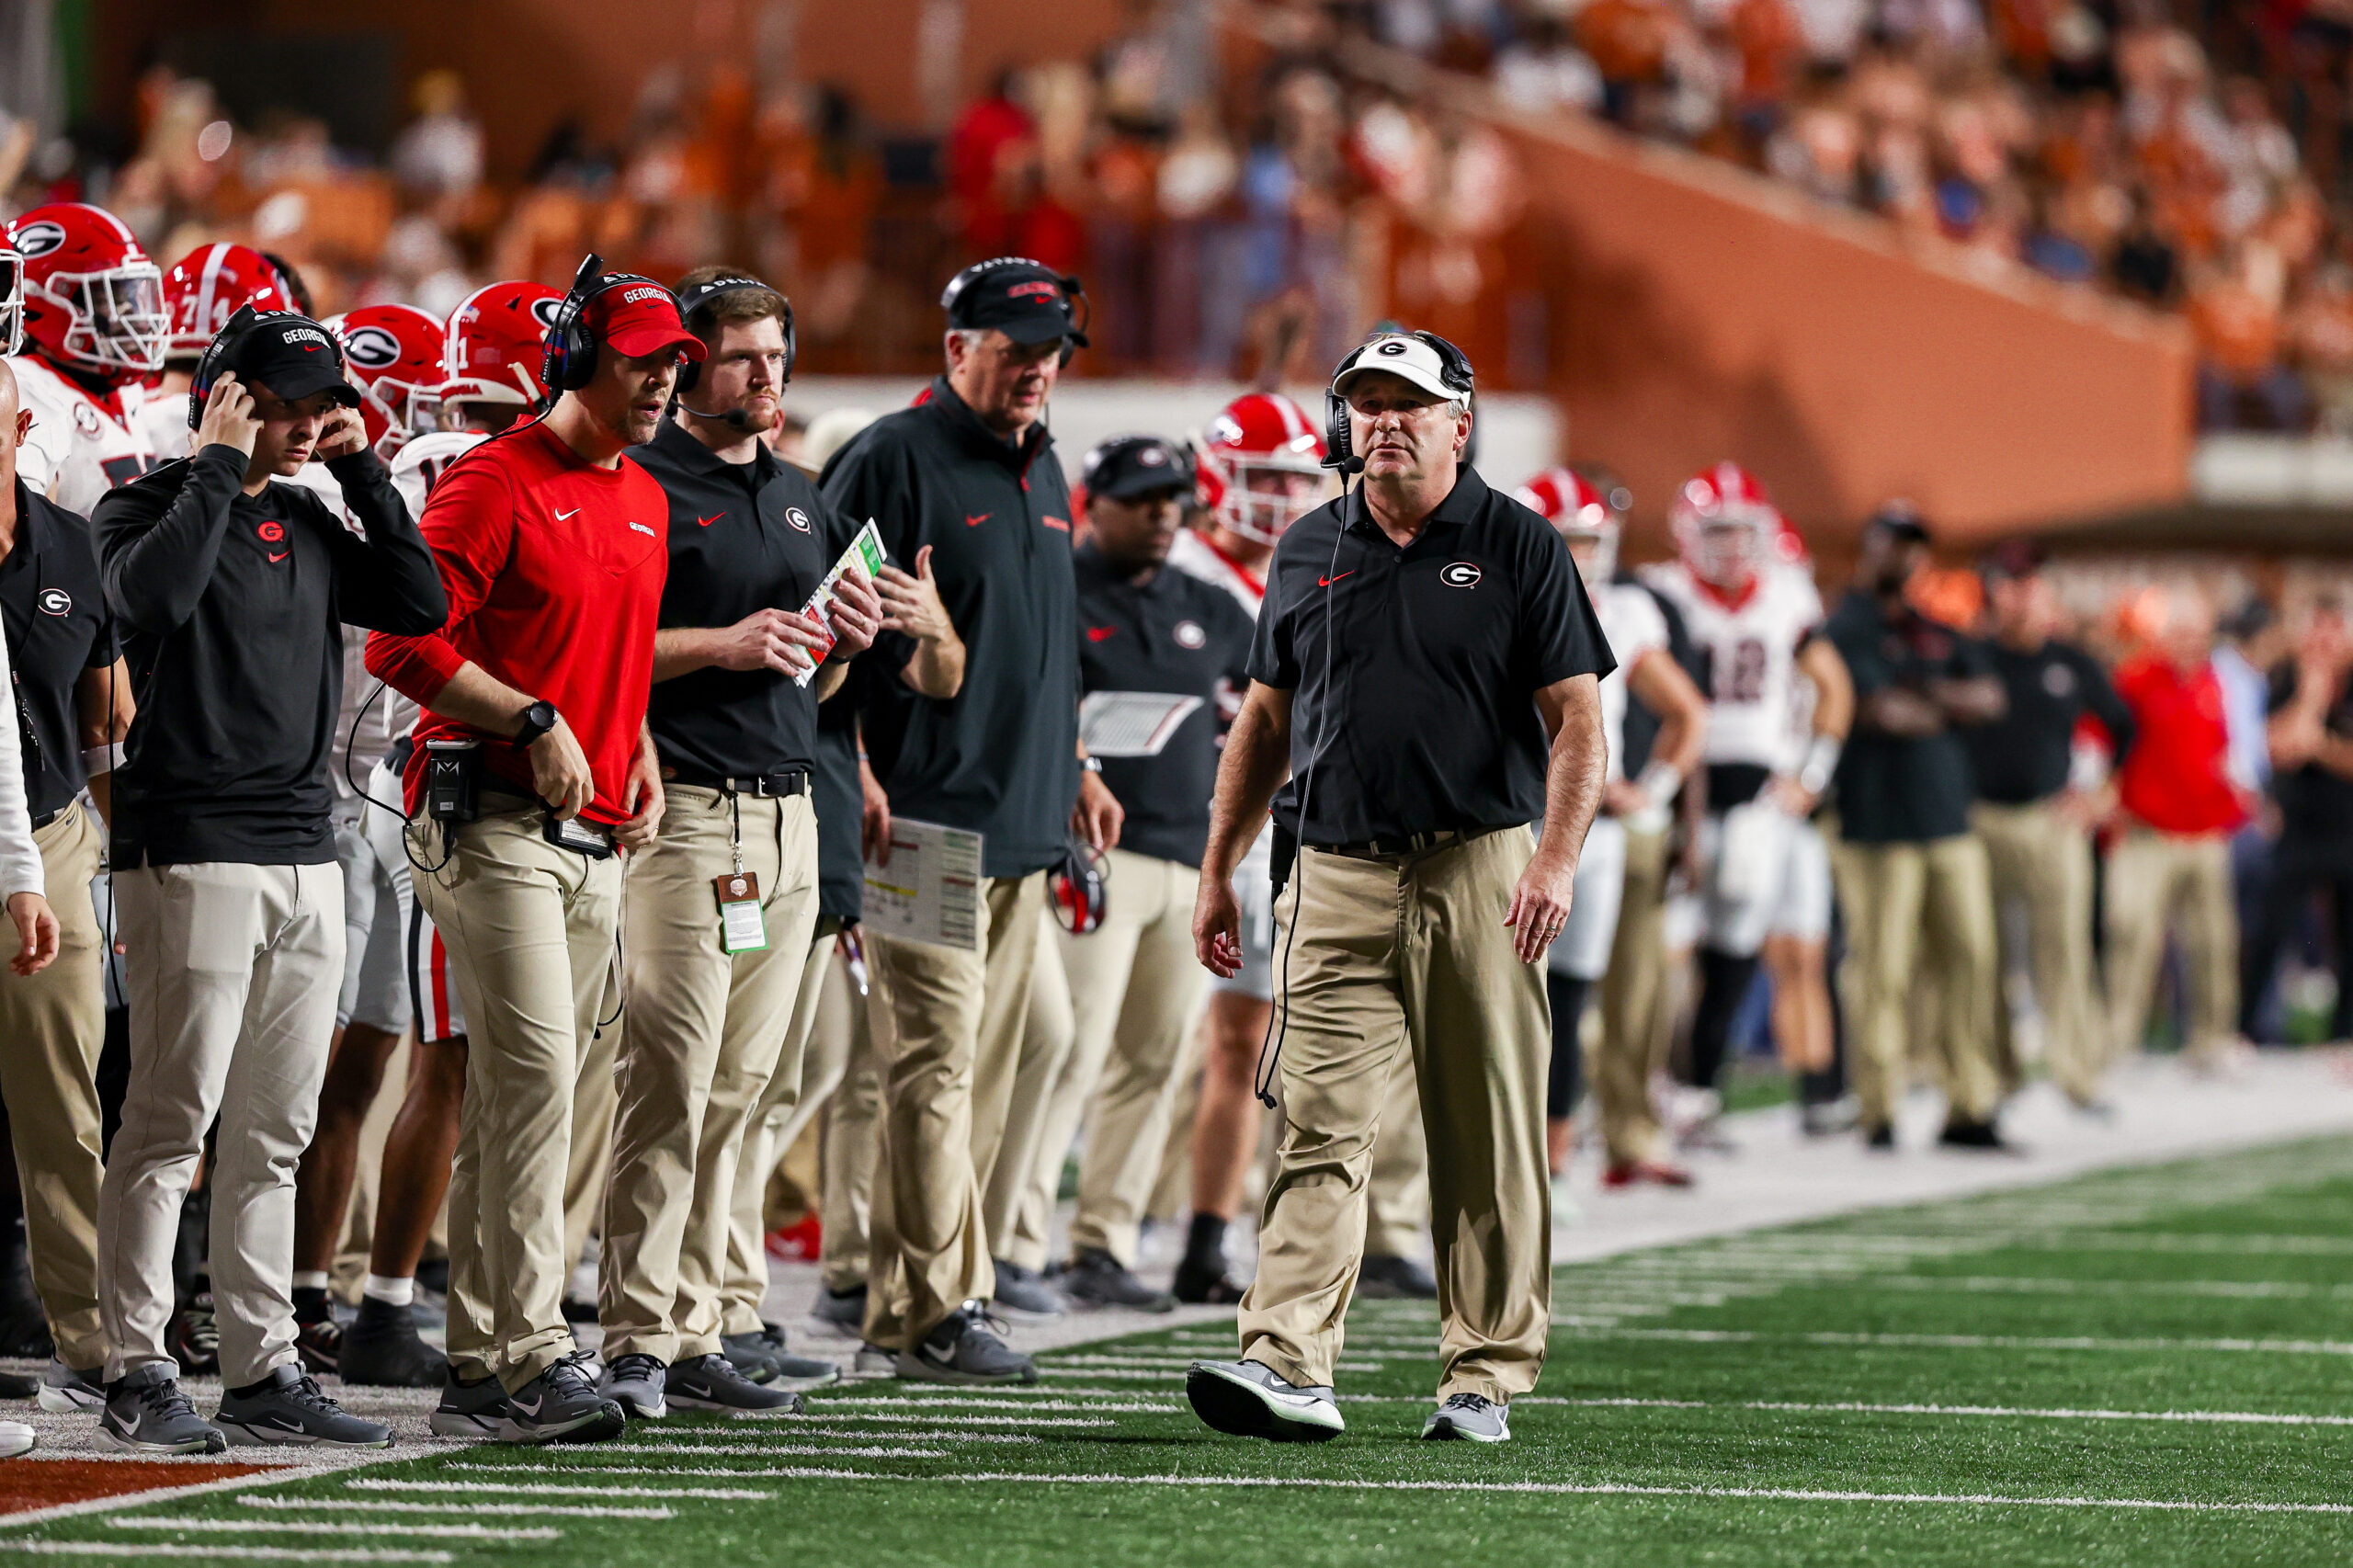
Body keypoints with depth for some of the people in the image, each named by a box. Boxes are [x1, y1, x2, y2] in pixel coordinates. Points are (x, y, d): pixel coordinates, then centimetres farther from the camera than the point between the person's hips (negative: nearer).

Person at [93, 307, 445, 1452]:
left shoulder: (310, 526, 17)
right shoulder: (152, 508, -3)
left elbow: (421, 606, 10)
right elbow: (154, 594, -24)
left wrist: (359, 471, 7)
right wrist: (219, 465, -15)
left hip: (306, 852, 7)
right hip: (191, 851, -7)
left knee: (274, 1132, 9)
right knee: (173, 1119, -7)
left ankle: (262, 1369, 13)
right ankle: (136, 1374, -4)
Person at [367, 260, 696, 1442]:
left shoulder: (644, 501, 18)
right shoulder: (495, 484, -9)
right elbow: (403, 642, -15)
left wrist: (640, 749, 14)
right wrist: (536, 724, -18)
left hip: (596, 842, 8)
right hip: (494, 824, -8)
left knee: (518, 1098, 10)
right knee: (534, 1073, -17)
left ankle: (478, 1366, 14)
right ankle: (533, 1356, -19)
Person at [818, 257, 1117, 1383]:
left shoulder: (1041, 471, 19)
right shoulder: (894, 458, -7)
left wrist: (1074, 767, 25)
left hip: (1022, 822, 9)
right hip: (924, 815, -8)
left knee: (988, 1052, 10)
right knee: (934, 1056, -11)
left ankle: (935, 1267, 18)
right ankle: (934, 1311, -12)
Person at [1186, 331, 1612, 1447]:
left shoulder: (1519, 548, 2)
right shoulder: (1308, 551, 13)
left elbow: (1576, 720, -2)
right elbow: (1265, 718, 20)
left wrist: (1558, 858, -16)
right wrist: (1217, 869, 16)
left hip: (1478, 873, -2)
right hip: (1336, 880, 2)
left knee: (1488, 1141, 2)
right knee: (1320, 1126, -8)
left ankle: (1485, 1376, 8)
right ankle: (1288, 1365, -15)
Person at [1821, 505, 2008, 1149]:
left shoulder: (1939, 635, 20)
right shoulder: (1846, 629, -3)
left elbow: (1990, 699, 9)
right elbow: (1879, 711, -14)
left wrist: (1927, 694, -8)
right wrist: (1952, 709, 3)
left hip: (1949, 821, 7)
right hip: (1879, 826, -7)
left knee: (1970, 957, 2)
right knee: (1882, 969, -7)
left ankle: (1970, 1108, 7)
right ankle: (1879, 1113, -1)